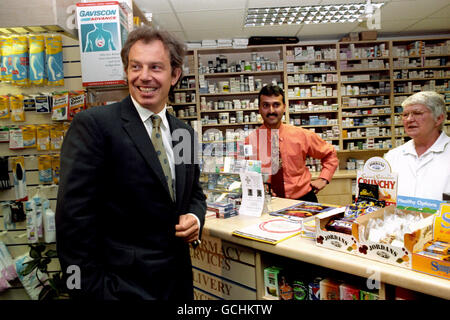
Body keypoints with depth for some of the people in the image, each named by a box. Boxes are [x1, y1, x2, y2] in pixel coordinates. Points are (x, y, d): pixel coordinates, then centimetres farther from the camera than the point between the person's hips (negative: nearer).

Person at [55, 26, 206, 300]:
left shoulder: (184, 132, 5)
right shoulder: (93, 124, -14)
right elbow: (74, 217, -17)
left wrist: (195, 218, -5)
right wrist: (91, 289, -17)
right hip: (122, 285, -6)